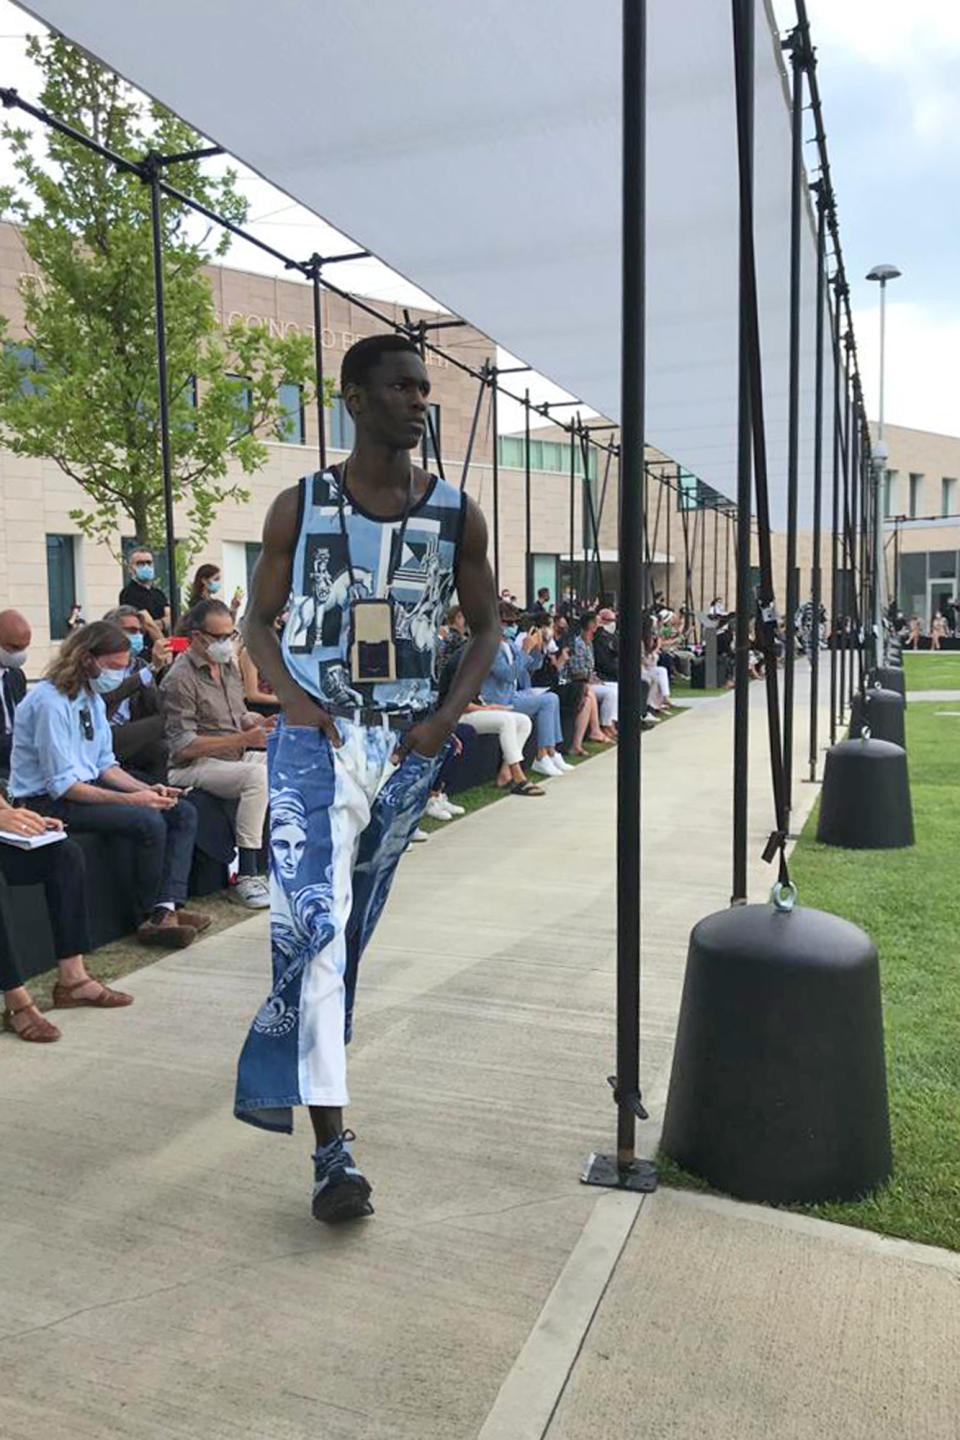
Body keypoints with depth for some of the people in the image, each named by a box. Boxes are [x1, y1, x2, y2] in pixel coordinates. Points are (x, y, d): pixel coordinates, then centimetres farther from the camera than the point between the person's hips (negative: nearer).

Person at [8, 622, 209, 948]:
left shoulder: (94, 698, 10)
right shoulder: (51, 702, -19)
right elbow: (63, 786, -22)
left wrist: (146, 789, -3)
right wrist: (131, 799, -25)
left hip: (90, 786, 10)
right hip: (47, 802, -10)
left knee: (183, 813, -3)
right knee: (148, 821, -28)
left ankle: (167, 908, -17)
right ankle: (151, 914, -8)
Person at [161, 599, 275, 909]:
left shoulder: (228, 665, 15)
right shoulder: (181, 678, -12)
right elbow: (184, 745, -18)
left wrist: (261, 723, 1)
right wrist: (245, 739, -22)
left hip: (236, 756, 8)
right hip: (194, 767, -8)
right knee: (258, 774, -34)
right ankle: (246, 876, -30)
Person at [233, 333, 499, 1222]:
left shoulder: (456, 514, 4)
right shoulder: (300, 507, 0)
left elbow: (486, 626, 11)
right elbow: (259, 621, 7)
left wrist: (447, 716, -4)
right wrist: (293, 696, -12)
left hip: (407, 747, 3)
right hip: (318, 739, -2)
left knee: (350, 928, 15)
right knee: (313, 925, -13)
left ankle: (279, 1075, 40)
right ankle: (332, 1144, -7)